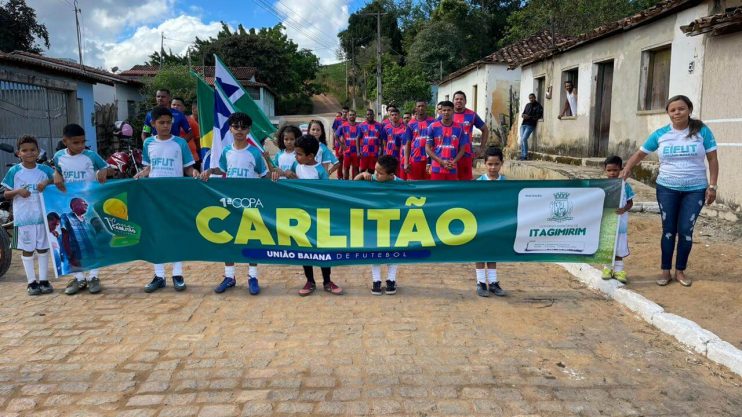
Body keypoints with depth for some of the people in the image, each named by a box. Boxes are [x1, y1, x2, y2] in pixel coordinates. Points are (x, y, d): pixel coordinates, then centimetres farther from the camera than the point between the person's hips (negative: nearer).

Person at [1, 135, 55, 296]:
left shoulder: (44, 170, 2)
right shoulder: (14, 171, -1)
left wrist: (48, 182, -14)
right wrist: (17, 191, -17)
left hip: (43, 216, 1)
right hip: (23, 217, -1)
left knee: (43, 248, 9)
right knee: (27, 249, 6)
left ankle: (43, 280, 18)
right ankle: (32, 282, 15)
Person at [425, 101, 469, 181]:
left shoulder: (459, 128, 5)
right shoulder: (433, 127, 1)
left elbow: (462, 149, 8)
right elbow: (427, 148, -1)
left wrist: (453, 162, -9)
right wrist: (441, 162, -11)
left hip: (452, 169, 2)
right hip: (437, 168, -2)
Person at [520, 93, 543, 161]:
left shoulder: (538, 106, 0)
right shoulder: (527, 105, 20)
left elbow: (539, 116, -10)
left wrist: (529, 117, -18)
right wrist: (523, 115, -1)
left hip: (530, 125, -7)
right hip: (523, 124, 7)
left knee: (524, 139, -18)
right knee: (522, 139, 1)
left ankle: (525, 156, -11)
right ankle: (522, 155, 7)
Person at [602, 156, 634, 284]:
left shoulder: (625, 186, -2)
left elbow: (630, 202, 1)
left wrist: (624, 209, -18)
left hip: (620, 223, 0)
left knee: (619, 247, 7)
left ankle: (618, 269, 19)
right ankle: (607, 268, 22)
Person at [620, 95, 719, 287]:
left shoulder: (702, 131, -3)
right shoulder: (660, 134, -1)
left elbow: (712, 160, -1)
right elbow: (640, 153, 4)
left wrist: (712, 186, -7)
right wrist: (626, 169, -13)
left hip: (695, 189, -1)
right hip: (667, 189, 1)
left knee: (686, 230, 1)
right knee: (668, 229, 6)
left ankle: (680, 271, 16)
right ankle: (666, 271, 16)